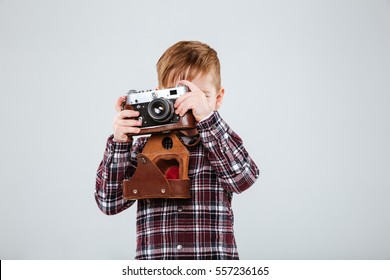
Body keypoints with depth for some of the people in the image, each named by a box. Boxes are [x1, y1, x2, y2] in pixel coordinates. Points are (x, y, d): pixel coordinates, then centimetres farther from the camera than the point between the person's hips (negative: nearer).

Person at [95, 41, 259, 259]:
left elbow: (243, 177, -11)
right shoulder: (145, 147, 12)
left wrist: (208, 118, -18)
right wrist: (119, 143, -4)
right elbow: (109, 202, 7)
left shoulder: (223, 144, 9)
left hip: (216, 261, -1)